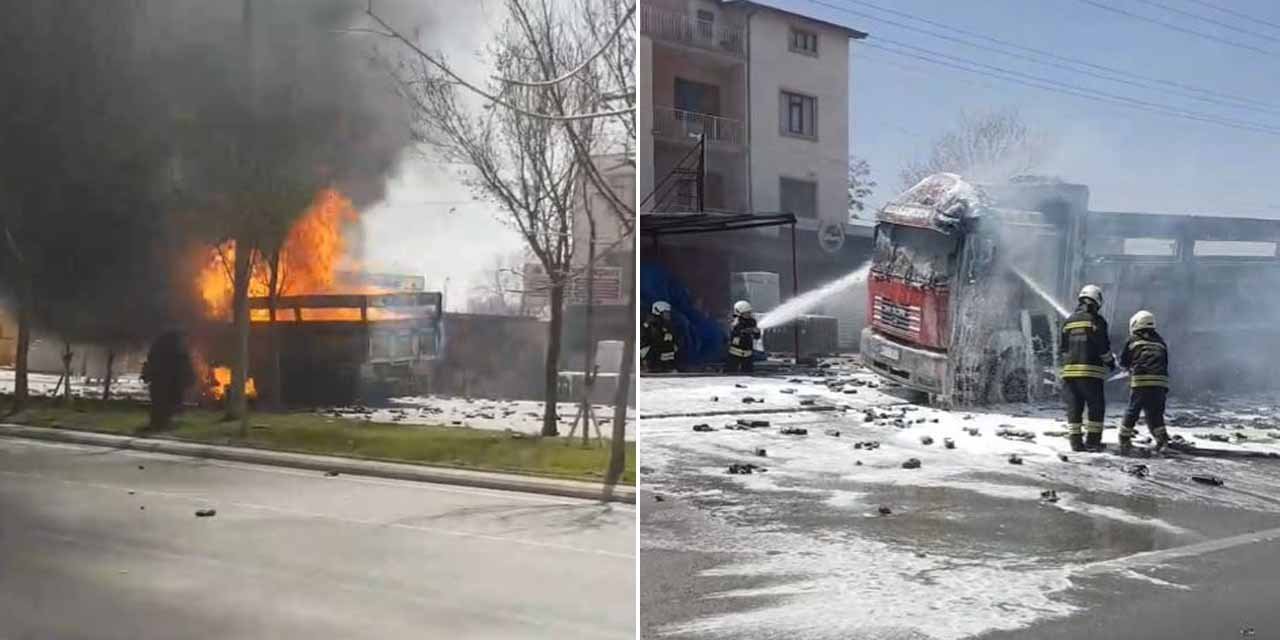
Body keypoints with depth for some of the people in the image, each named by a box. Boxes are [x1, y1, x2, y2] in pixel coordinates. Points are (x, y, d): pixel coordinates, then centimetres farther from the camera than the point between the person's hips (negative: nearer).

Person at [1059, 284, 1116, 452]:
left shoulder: (1069, 321, 12)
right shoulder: (1097, 320, -5)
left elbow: (1062, 348, 14)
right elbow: (1103, 346, -7)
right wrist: (1110, 361, 10)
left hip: (1070, 370, 5)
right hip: (1091, 371, -5)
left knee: (1074, 407, 8)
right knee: (1096, 406, 3)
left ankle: (1076, 441, 6)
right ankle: (1092, 441, -2)